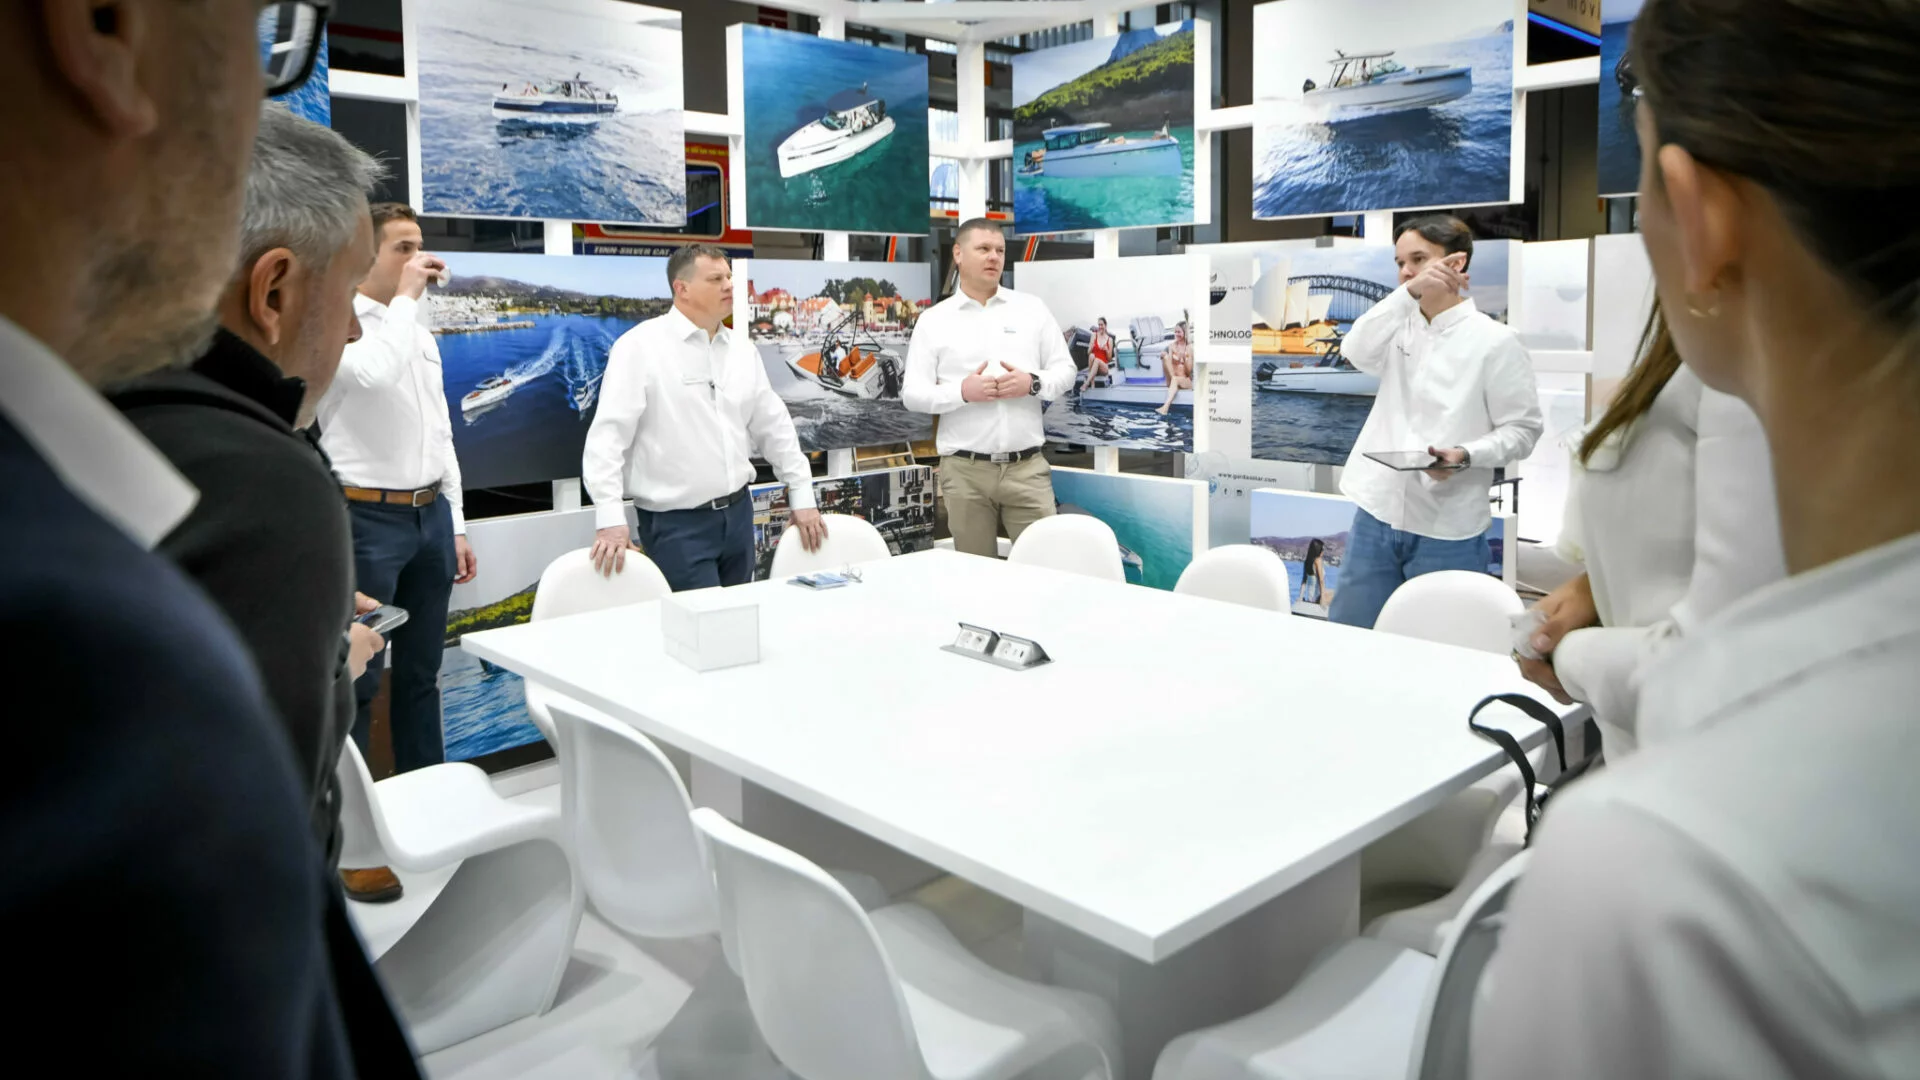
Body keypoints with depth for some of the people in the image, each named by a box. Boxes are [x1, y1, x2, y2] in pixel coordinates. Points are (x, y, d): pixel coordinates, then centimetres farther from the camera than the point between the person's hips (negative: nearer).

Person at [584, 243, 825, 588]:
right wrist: (611, 521, -22)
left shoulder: (741, 351, 9)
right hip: (677, 523, -6)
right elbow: (608, 433, -14)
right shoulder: (640, 346, -9)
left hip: (738, 512, 6)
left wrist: (802, 497, 12)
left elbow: (774, 426, 16)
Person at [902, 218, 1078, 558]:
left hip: (1027, 467, 1)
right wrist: (962, 391, -16)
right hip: (964, 470, -1)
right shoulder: (933, 320, 5)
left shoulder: (1033, 309, 9)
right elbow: (912, 393, 0)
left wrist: (1032, 383, -11)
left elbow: (1065, 371, 9)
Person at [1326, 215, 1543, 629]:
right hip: (1377, 513, 5)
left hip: (1447, 531, -4)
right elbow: (1356, 352, -11)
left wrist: (1465, 455, -22)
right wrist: (1408, 292, -19)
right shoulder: (1400, 326, 11)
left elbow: (1523, 429, -4)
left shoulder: (1495, 341, -4)